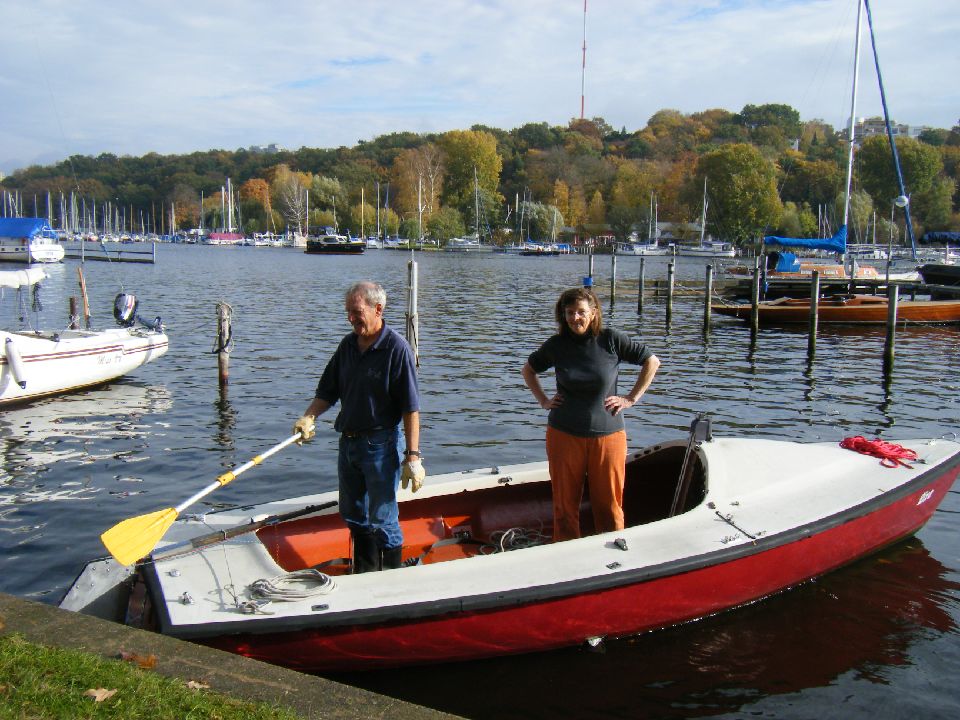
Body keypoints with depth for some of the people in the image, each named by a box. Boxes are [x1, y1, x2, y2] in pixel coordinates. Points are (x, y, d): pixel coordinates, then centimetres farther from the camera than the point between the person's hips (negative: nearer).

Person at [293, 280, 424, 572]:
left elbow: (411, 408, -16)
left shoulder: (396, 348, -14)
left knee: (382, 521, 0)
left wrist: (413, 457, -18)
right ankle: (364, 579, 35)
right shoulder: (347, 345, 6)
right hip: (348, 441, 7)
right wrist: (308, 417, -8)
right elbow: (328, 392, 12)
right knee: (354, 516, 18)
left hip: (380, 445, -7)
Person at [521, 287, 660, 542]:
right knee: (565, 505, 7)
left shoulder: (612, 340, -4)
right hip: (564, 435, 1)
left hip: (608, 435, -1)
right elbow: (528, 370, 19)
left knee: (609, 506, 6)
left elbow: (652, 362, 6)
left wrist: (631, 398, 2)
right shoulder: (556, 345, 1)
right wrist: (543, 401, 8)